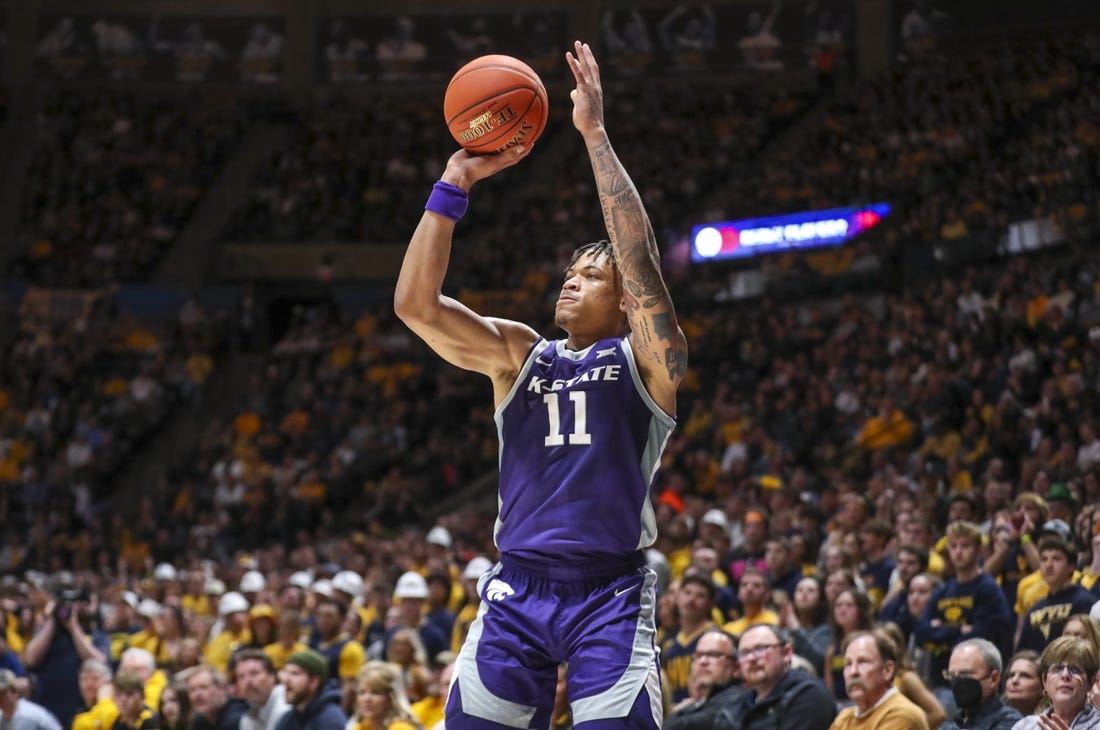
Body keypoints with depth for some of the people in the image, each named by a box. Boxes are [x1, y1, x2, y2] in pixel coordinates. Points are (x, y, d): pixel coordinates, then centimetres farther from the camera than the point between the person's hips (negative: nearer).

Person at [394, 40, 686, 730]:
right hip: (518, 588, 3)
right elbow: (416, 303, 1)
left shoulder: (645, 359, 5)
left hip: (611, 591, -3)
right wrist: (457, 182, -4)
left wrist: (595, 134, -13)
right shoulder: (518, 354, 14)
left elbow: (639, 254, -12)